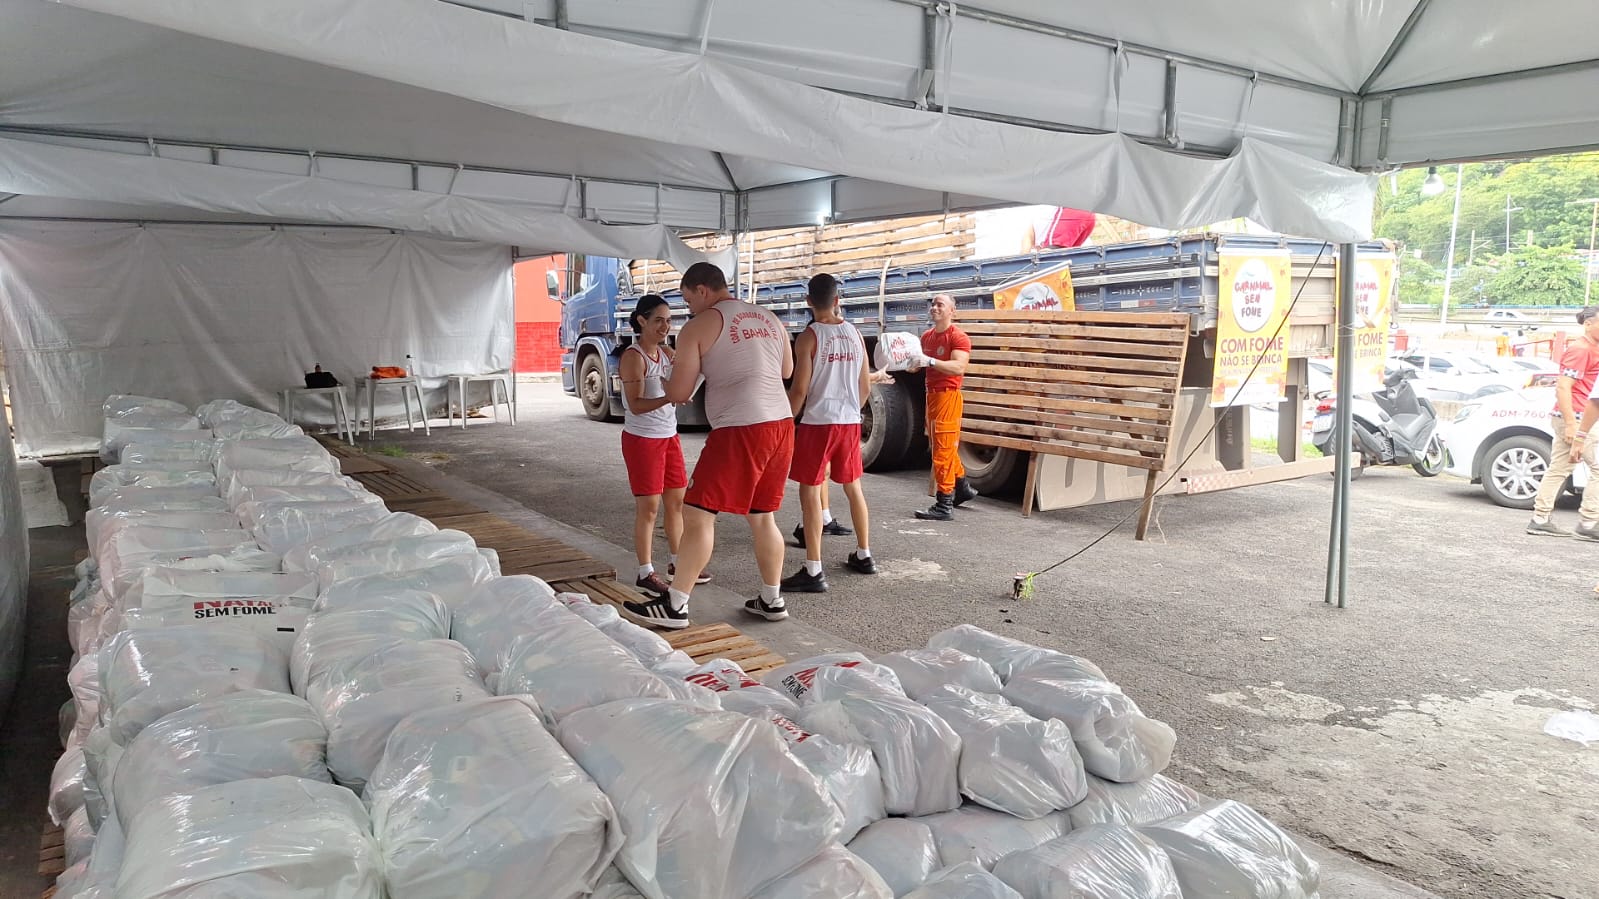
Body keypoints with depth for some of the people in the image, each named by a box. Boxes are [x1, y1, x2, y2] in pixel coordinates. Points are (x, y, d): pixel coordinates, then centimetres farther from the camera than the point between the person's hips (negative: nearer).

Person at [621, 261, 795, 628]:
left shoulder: (699, 326, -2)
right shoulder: (770, 319, 17)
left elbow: (679, 394, -2)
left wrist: (667, 382, 20)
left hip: (739, 429, -7)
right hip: (781, 424, 7)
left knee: (697, 514, -1)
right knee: (762, 517, 18)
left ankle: (675, 606, 1)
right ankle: (772, 600, 23)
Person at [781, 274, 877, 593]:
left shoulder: (809, 336, -10)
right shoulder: (855, 334, 6)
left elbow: (799, 390, -13)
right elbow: (866, 386, 10)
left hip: (817, 423, -6)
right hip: (850, 422, 6)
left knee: (810, 491, -1)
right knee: (853, 486, 20)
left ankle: (814, 571, -3)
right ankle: (863, 555, 32)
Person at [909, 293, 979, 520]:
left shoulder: (959, 337, -10)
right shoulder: (926, 336, 13)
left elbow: (958, 367, -23)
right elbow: (919, 363, 20)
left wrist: (930, 361, -32)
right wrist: (912, 364, -2)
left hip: (948, 396, -8)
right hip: (931, 394, 8)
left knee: (943, 451, -9)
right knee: (946, 448, 18)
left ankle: (944, 506, -6)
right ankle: (962, 489, 35)